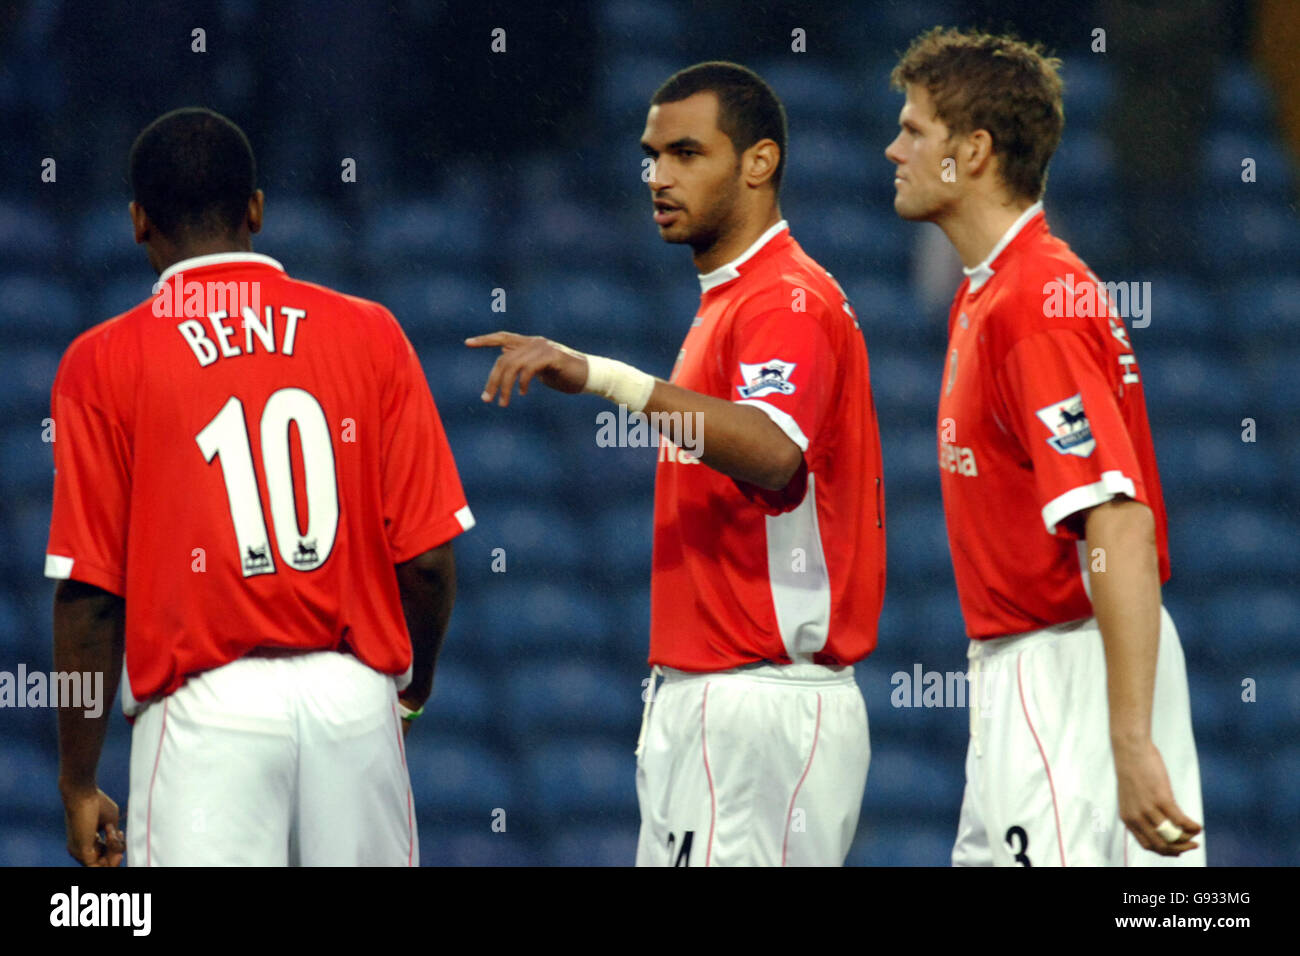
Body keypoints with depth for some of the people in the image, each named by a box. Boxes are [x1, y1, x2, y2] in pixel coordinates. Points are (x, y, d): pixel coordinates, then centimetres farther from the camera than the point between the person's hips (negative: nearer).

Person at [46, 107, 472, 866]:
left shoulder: (104, 363, 0)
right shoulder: (371, 334, 5)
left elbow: (90, 590, -3)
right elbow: (429, 556, 2)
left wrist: (79, 784, 4)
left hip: (205, 710, -2)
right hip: (357, 697, 3)